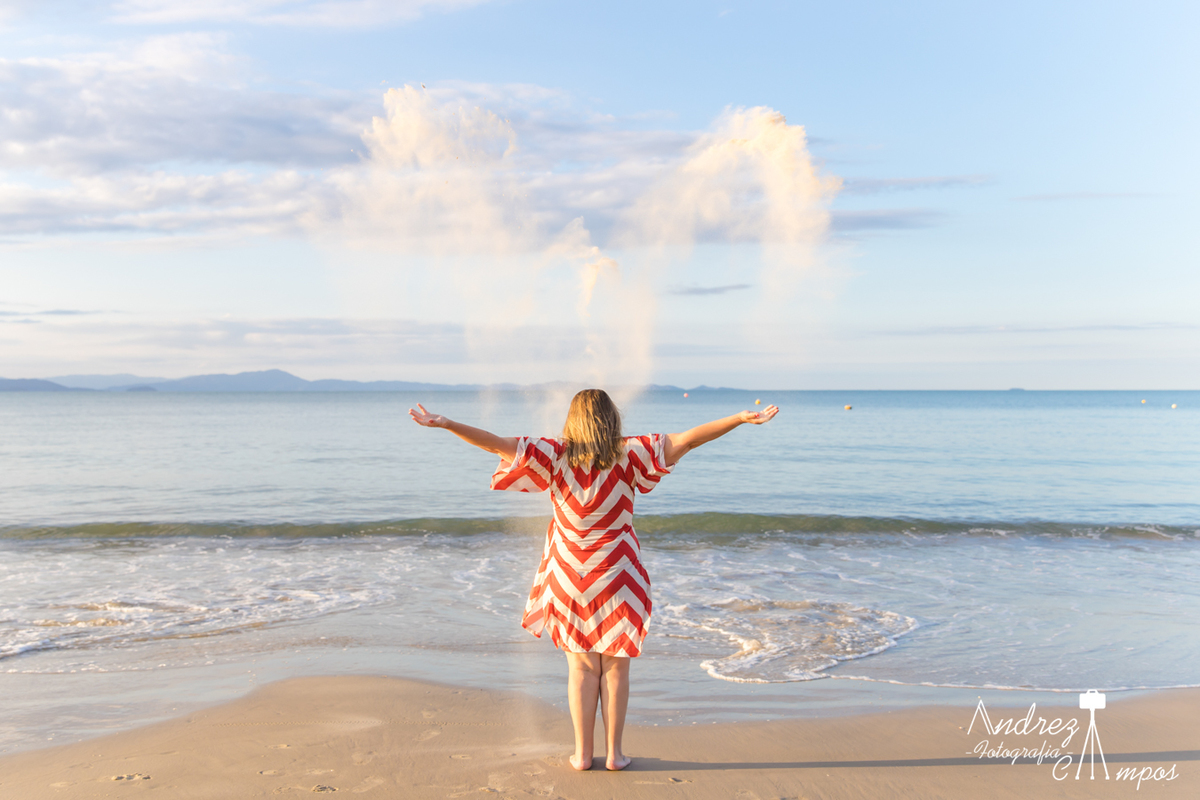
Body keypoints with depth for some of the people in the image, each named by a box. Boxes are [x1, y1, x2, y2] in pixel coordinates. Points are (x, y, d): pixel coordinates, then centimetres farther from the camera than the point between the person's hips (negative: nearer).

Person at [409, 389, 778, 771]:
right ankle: (614, 753, 16)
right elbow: (685, 440, -17)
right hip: (617, 577, -1)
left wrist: (444, 423, -16)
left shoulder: (556, 456, -10)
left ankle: (582, 753, 16)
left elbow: (498, 443, -18)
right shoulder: (627, 455, -12)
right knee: (615, 667, 11)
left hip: (570, 578, 1)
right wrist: (742, 418, -17)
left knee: (581, 668, 12)